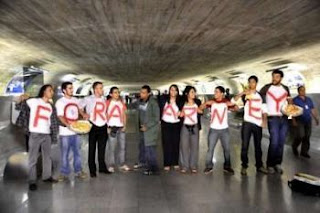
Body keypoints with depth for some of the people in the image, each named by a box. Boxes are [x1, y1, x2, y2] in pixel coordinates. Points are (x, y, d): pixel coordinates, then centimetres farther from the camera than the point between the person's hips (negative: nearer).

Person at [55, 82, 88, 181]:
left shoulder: (76, 100, 10)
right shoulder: (60, 102, -6)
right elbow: (60, 117, -14)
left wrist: (83, 114, 5)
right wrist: (68, 125, -31)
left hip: (76, 131, 5)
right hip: (65, 132, -5)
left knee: (77, 152, 12)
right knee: (65, 154, 4)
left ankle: (78, 171, 24)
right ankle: (64, 173, 17)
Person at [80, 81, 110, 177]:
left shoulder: (104, 99, 8)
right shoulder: (88, 99, -4)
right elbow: (79, 108, 5)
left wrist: (108, 124, 9)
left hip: (103, 126, 4)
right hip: (93, 126, -3)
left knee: (102, 148, 11)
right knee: (92, 149, 4)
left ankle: (102, 167, 23)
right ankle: (92, 170, 14)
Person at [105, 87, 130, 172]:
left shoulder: (122, 103, 11)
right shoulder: (108, 103, -1)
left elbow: (124, 116, 13)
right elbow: (105, 115, -2)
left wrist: (124, 126, 3)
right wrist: (107, 127, -8)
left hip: (121, 127, 4)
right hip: (112, 127, -4)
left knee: (122, 146, 8)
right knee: (111, 147, -2)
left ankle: (122, 164, 19)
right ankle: (111, 165, 8)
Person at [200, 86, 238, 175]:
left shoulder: (226, 102, 0)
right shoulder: (212, 102, -2)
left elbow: (236, 108, 0)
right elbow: (200, 108, -6)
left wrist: (232, 104, -20)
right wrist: (206, 103, -25)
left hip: (224, 129, 1)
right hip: (213, 129, -1)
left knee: (227, 149, 7)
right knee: (210, 149, 0)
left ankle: (227, 167, 20)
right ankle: (209, 166, 10)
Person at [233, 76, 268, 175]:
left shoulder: (260, 95, 12)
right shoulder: (245, 94, 2)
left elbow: (263, 108, 16)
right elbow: (233, 101, -13)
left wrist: (264, 119, 4)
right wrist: (242, 93, -26)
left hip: (258, 123, 3)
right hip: (247, 123, -3)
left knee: (258, 146, 11)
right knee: (245, 146, -3)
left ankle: (259, 166, 22)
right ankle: (244, 166, 7)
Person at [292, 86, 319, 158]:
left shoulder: (309, 99, 13)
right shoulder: (295, 100, -3)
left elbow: (313, 110, 17)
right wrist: (294, 121, -14)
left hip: (308, 121, 5)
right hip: (299, 121, -5)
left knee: (307, 137, 4)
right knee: (300, 136, -11)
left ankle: (304, 152, 13)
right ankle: (294, 147, 15)